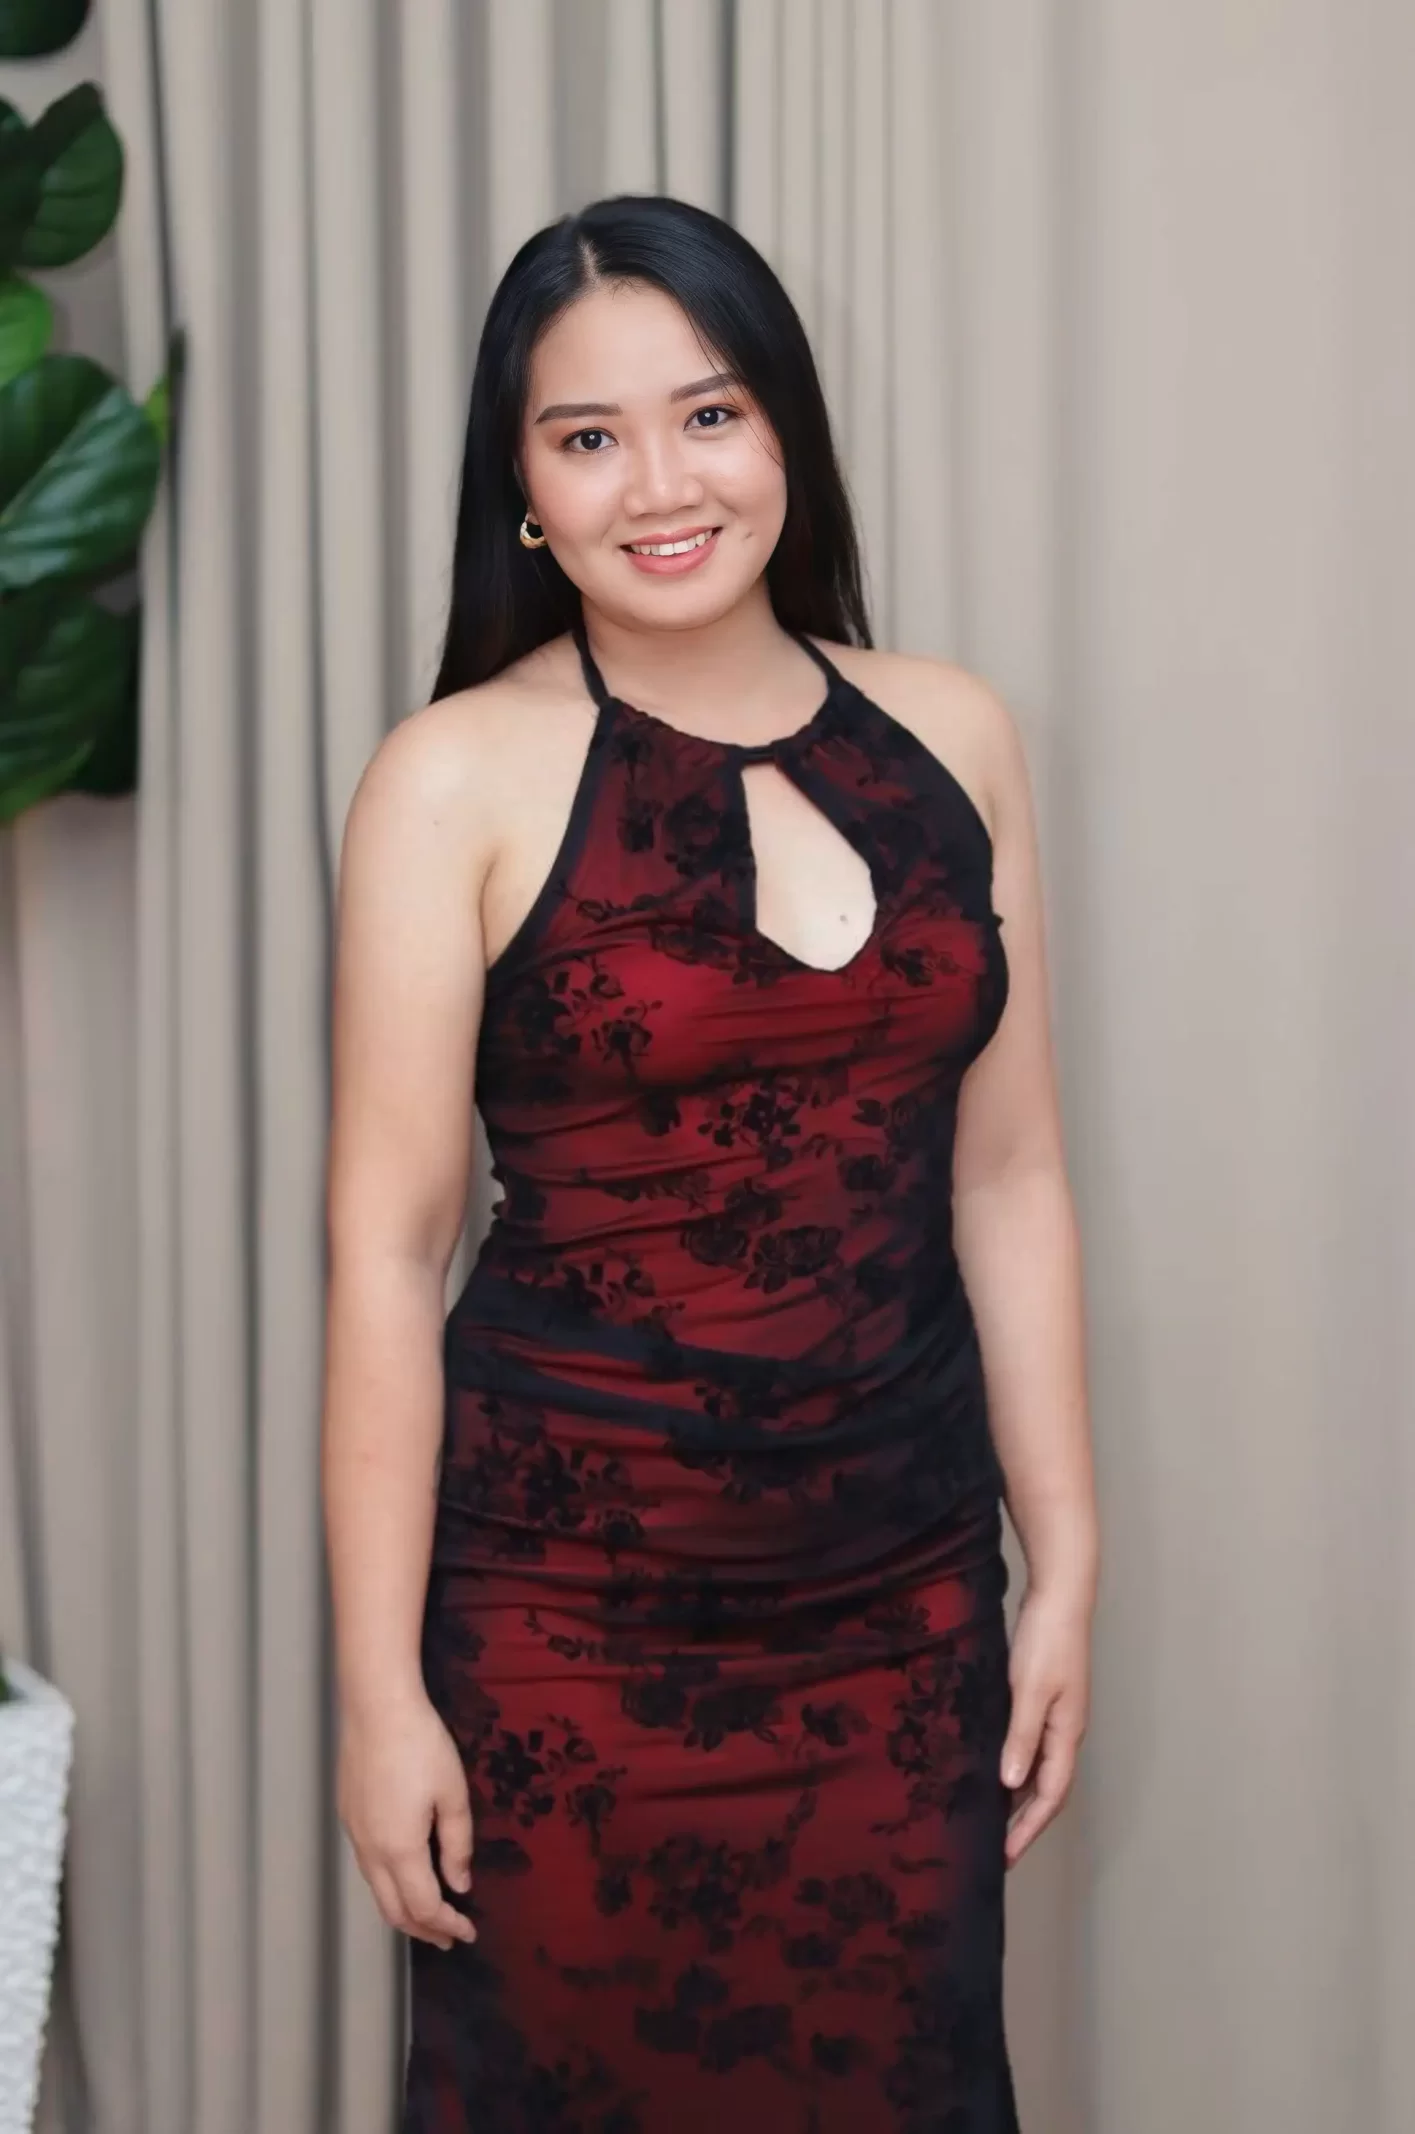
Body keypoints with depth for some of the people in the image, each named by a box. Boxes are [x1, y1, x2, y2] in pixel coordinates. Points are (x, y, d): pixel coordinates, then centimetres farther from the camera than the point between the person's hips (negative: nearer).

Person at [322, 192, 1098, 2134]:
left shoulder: (951, 737, 2)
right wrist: (381, 1688, -9)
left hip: (906, 1603, 3)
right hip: (572, 1613, -3)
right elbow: (389, 1247, -9)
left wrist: (1066, 1560, 6)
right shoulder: (461, 777, -9)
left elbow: (1007, 1183, 6)